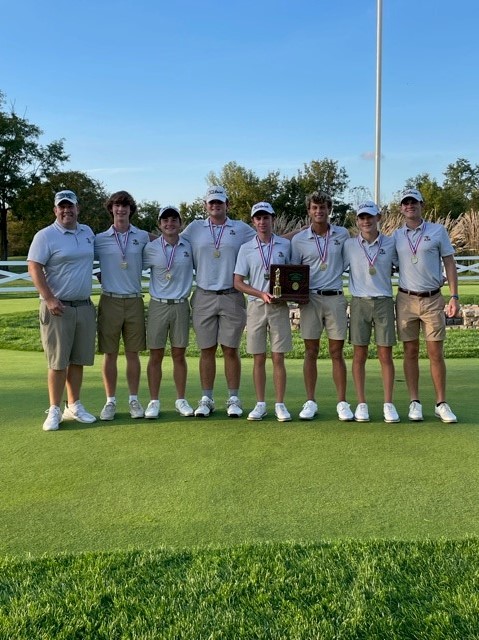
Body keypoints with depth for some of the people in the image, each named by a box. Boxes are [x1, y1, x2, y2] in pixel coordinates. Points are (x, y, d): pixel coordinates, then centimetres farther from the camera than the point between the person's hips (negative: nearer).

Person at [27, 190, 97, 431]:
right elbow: (34, 268, -13)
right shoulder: (45, 236, -7)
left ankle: (74, 406, 21)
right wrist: (49, 299, -19)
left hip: (84, 306, 6)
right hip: (57, 307, -5)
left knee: (78, 360, 10)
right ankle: (54, 411, 7)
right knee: (58, 362, -2)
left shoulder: (88, 232, 11)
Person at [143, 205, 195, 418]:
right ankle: (154, 401, 12)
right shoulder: (151, 248, -2)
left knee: (179, 355, 8)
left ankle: (181, 400, 18)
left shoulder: (189, 246, 3)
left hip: (181, 305, 1)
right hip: (158, 305, -1)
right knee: (155, 355, 3)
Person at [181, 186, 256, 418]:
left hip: (232, 297, -1)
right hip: (203, 298, 1)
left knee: (231, 350, 3)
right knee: (207, 351, 5)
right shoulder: (195, 228, 11)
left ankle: (233, 399, 11)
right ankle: (206, 399, 14)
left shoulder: (241, 229, 9)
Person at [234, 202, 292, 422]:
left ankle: (280, 405, 9)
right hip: (256, 306, 1)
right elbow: (238, 282, 2)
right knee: (258, 359, 5)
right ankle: (260, 404, 14)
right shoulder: (246, 248, 5)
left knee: (278, 358, 1)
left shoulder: (285, 245, 6)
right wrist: (262, 294, -12)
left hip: (279, 307, 0)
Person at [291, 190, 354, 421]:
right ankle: (310, 402, 12)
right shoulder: (299, 239, 3)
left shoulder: (342, 235, 5)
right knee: (311, 352, 4)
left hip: (336, 298, 0)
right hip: (310, 299, 0)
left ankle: (342, 403, 11)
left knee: (337, 353, 4)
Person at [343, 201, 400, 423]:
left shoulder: (390, 244, 3)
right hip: (359, 303, 0)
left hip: (384, 302, 0)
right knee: (359, 355, 3)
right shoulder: (349, 245, 2)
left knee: (385, 355, 1)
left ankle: (388, 404, 10)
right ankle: (361, 404, 12)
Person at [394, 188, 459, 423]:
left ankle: (441, 403, 9)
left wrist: (454, 296, -4)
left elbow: (449, 263, 3)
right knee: (410, 352, 5)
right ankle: (414, 402, 13)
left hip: (433, 300, -1)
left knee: (436, 353, 0)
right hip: (406, 300, 2)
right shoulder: (396, 236, 7)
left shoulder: (438, 230, 2)